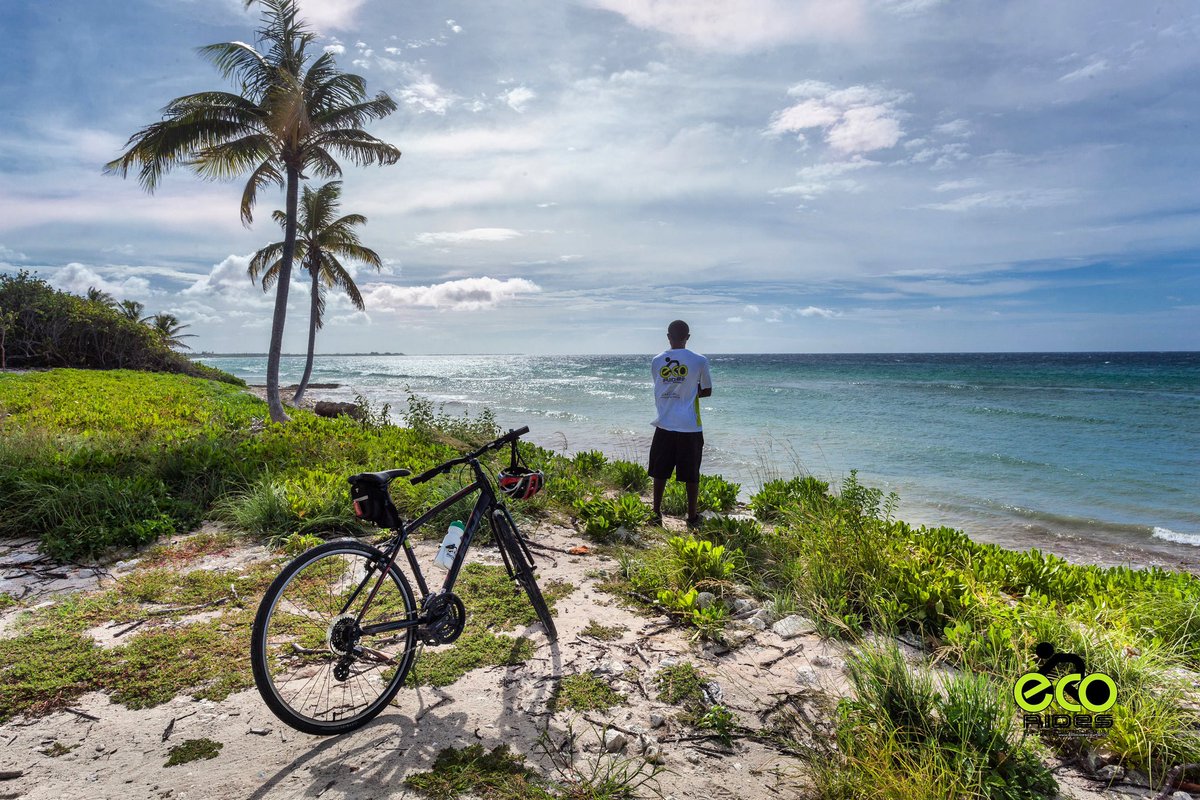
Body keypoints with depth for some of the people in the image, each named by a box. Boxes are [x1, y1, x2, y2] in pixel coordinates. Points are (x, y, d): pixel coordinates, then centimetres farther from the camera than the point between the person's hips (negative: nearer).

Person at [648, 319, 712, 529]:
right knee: (691, 475, 8)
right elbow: (707, 391, 4)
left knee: (660, 473, 13)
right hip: (690, 427, -2)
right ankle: (692, 517, 16)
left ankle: (656, 514, 18)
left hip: (664, 426, 2)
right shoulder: (699, 361, -6)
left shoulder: (656, 361, 2)